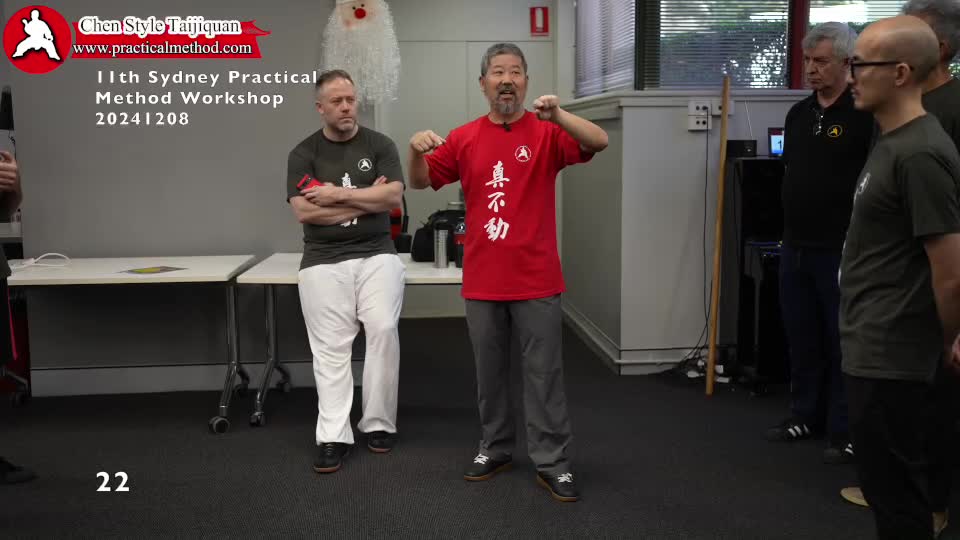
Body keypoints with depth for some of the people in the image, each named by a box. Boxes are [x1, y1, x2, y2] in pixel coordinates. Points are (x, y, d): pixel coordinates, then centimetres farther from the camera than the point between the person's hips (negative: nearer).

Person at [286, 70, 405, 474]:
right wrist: (367, 200, -8)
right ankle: (333, 438, 1)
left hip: (376, 256, 1)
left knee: (384, 332, -9)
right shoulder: (303, 153, 4)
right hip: (323, 262, 0)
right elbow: (304, 211, -9)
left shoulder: (380, 145, 6)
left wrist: (339, 194, -11)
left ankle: (378, 423, 8)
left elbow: (393, 196, -8)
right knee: (330, 348, -2)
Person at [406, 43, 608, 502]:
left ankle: (552, 463, 12)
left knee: (543, 373, 3)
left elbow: (598, 142, -17)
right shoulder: (464, 138, 6)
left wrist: (556, 114, -33)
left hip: (536, 279, -3)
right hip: (482, 279, 3)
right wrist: (416, 150, -13)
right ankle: (495, 448, 30)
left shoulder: (547, 132, -3)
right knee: (489, 372, 14)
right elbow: (420, 181, 8)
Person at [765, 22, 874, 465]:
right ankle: (806, 416, 30)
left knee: (843, 342, 4)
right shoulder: (798, 114, 11)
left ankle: (845, 431, 15)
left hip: (841, 250, -7)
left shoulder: (865, 114, -10)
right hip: (796, 246, 7)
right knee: (801, 340, 15)